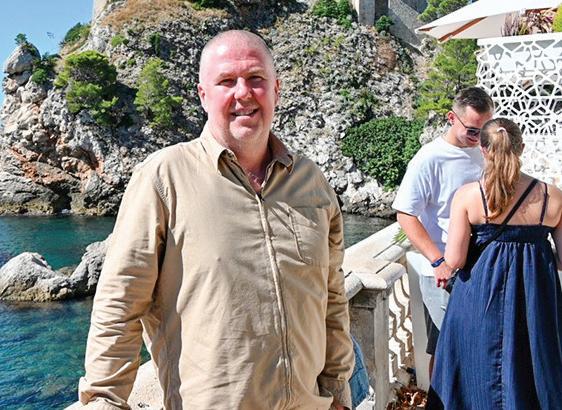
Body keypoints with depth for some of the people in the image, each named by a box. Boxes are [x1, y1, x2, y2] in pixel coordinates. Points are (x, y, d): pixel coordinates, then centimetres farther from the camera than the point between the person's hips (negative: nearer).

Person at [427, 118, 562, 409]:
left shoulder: (467, 195, -12)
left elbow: (454, 260, -13)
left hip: (481, 298, -1)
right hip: (537, 297, 1)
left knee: (482, 377, 16)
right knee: (533, 372, 19)